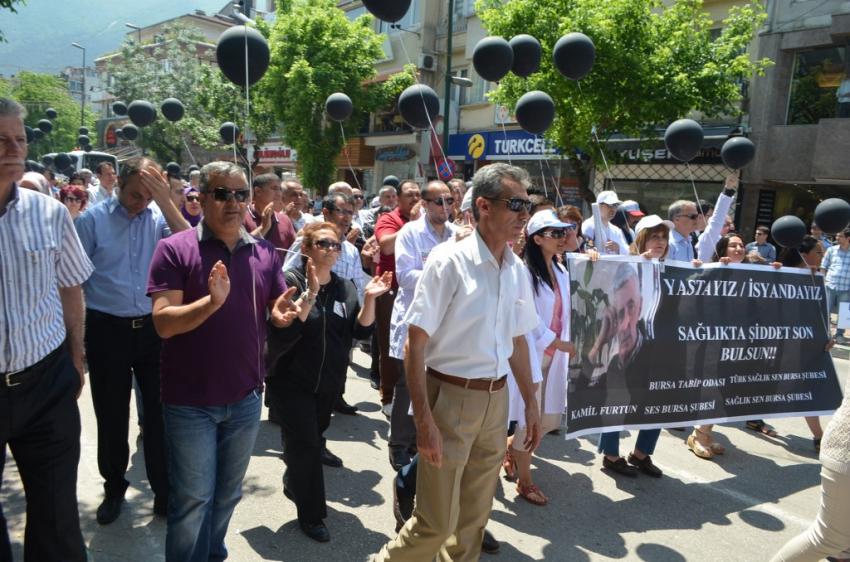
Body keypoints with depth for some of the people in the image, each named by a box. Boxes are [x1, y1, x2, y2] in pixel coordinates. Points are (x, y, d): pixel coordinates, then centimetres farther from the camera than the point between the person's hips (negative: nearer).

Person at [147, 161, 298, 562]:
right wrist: (212, 302, -34)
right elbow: (163, 323, -18)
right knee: (192, 499, 9)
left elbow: (282, 311, 6)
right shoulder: (174, 249, -11)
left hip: (245, 397, 5)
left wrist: (282, 314, -17)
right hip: (190, 400, -4)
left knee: (227, 494, 22)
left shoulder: (265, 254, 2)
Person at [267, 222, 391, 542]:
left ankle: (293, 485, 48)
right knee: (306, 444, -4)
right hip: (292, 380, -5)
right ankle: (311, 515, 15)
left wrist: (370, 299, -20)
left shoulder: (346, 287, 3)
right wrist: (310, 294, -34)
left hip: (328, 383, 6)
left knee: (312, 440, 21)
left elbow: (363, 330, -5)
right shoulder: (291, 281, -14)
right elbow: (281, 331, -25)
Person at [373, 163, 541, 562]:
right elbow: (415, 345, -16)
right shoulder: (449, 263, -16)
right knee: (436, 522, 3)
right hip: (451, 397, -6)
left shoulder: (517, 270, 3)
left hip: (496, 399, 6)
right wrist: (424, 420, -19)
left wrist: (530, 403, 16)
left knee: (474, 518, 19)